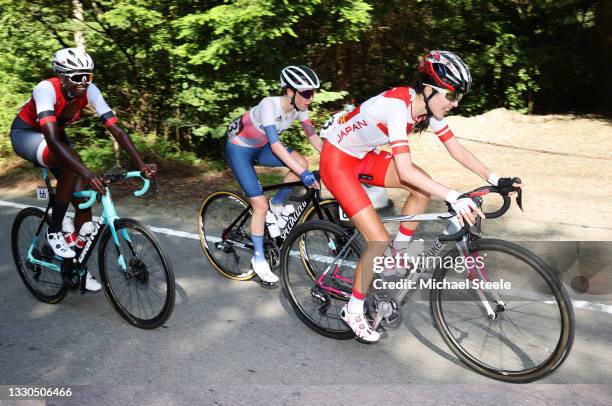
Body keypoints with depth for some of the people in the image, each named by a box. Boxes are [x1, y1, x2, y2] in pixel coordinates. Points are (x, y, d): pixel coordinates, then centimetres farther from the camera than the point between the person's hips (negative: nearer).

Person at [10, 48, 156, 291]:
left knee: (84, 199, -6)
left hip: (54, 134, 5)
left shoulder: (89, 91, -22)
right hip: (25, 134, -5)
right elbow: (52, 140, -47)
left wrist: (141, 164, -38)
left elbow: (116, 129, -26)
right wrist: (88, 174, -57)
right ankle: (54, 232, -17)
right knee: (73, 164, -36)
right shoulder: (46, 89, -35)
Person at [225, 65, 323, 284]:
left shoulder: (298, 107, -13)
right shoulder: (269, 105, -33)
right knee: (261, 205, -12)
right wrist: (303, 174, -45)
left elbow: (314, 137, -10)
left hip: (260, 147, 7)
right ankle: (258, 258, 7)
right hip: (238, 149, -6)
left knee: (301, 162, -16)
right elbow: (276, 145, -39)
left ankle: (277, 204, 7)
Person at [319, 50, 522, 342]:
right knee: (379, 241, -12)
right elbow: (405, 171, -37)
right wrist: (454, 198, -40)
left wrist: (495, 179, -9)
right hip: (336, 159, -8)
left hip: (363, 156, 8)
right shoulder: (398, 105, -30)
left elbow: (456, 149, -1)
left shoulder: (427, 106, -6)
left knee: (424, 187, -6)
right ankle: (353, 312, 7)